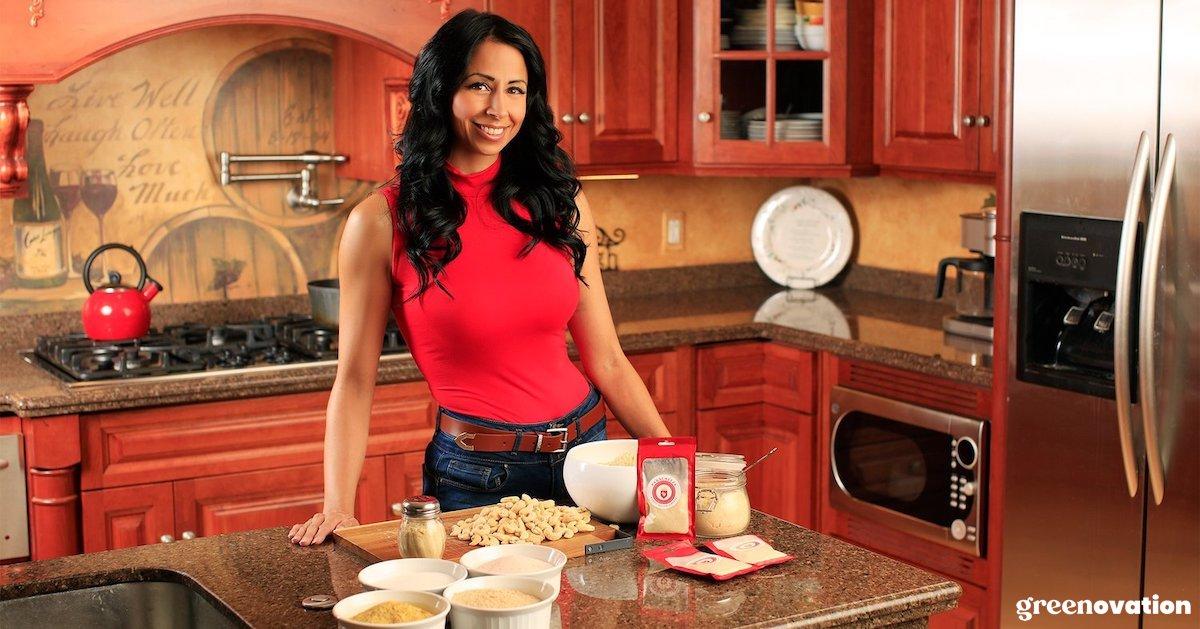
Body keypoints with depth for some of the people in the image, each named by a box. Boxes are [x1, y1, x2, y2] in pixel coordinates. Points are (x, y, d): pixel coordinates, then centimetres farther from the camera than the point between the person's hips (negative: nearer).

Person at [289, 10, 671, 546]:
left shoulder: (560, 203, 1)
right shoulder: (382, 222, -9)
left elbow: (605, 360, 5)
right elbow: (354, 382, -6)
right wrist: (337, 510, -15)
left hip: (586, 450, 4)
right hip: (476, 477, -4)